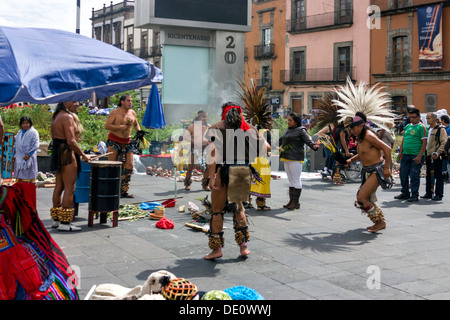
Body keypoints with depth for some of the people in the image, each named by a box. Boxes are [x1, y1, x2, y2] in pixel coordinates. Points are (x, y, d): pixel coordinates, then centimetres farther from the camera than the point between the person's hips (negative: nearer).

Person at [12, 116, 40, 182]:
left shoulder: (33, 132, -5)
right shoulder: (19, 132, 16)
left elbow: (36, 145, -12)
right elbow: (16, 144, 23)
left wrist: (29, 154, -19)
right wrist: (14, 154, 17)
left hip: (28, 158, -6)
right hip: (19, 158, 6)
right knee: (19, 177, 6)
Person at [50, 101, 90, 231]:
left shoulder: (57, 116, 16)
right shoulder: (67, 117, -15)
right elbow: (71, 142, -21)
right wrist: (83, 155, -12)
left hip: (57, 152, 10)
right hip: (67, 154, -10)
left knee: (59, 187, 13)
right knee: (69, 188, -7)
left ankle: (56, 220, 20)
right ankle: (64, 223, -6)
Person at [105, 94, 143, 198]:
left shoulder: (132, 113, 11)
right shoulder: (115, 113, -7)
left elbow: (136, 124, 26)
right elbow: (107, 126, -14)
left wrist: (139, 131, 6)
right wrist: (120, 127, -21)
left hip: (127, 142, 6)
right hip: (114, 141, -6)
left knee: (129, 165, 1)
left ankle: (124, 191, 10)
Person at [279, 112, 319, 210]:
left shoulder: (301, 130, -7)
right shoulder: (288, 130, 17)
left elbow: (308, 140, -18)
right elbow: (281, 140, 31)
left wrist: (314, 146, -37)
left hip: (295, 159, -8)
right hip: (286, 158, 8)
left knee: (296, 180, -5)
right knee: (291, 180, 11)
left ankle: (296, 202, -2)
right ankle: (291, 201, 16)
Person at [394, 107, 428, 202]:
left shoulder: (421, 127, -5)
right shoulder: (407, 126, 15)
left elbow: (424, 143, -10)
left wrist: (419, 156, -16)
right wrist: (400, 151, 10)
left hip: (416, 156, -7)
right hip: (405, 155, 7)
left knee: (414, 175, -2)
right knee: (403, 174, 9)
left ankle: (414, 195, 6)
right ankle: (405, 193, 22)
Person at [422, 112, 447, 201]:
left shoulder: (441, 129, -6)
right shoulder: (428, 129, 17)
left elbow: (443, 143, -13)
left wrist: (437, 153, -21)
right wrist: (425, 154, 15)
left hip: (437, 157, -8)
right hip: (428, 156, 8)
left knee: (438, 175, -4)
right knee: (429, 175, 12)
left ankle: (439, 194, 0)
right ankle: (428, 193, 19)